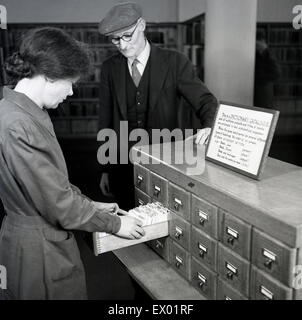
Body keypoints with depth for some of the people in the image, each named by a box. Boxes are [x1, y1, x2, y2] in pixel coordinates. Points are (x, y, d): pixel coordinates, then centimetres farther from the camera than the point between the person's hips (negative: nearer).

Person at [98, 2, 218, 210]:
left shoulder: (175, 62, -4)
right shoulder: (110, 68, 4)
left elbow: (205, 101, -6)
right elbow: (106, 121, 7)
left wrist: (210, 127, -29)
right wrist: (105, 169, 7)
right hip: (123, 167, 2)